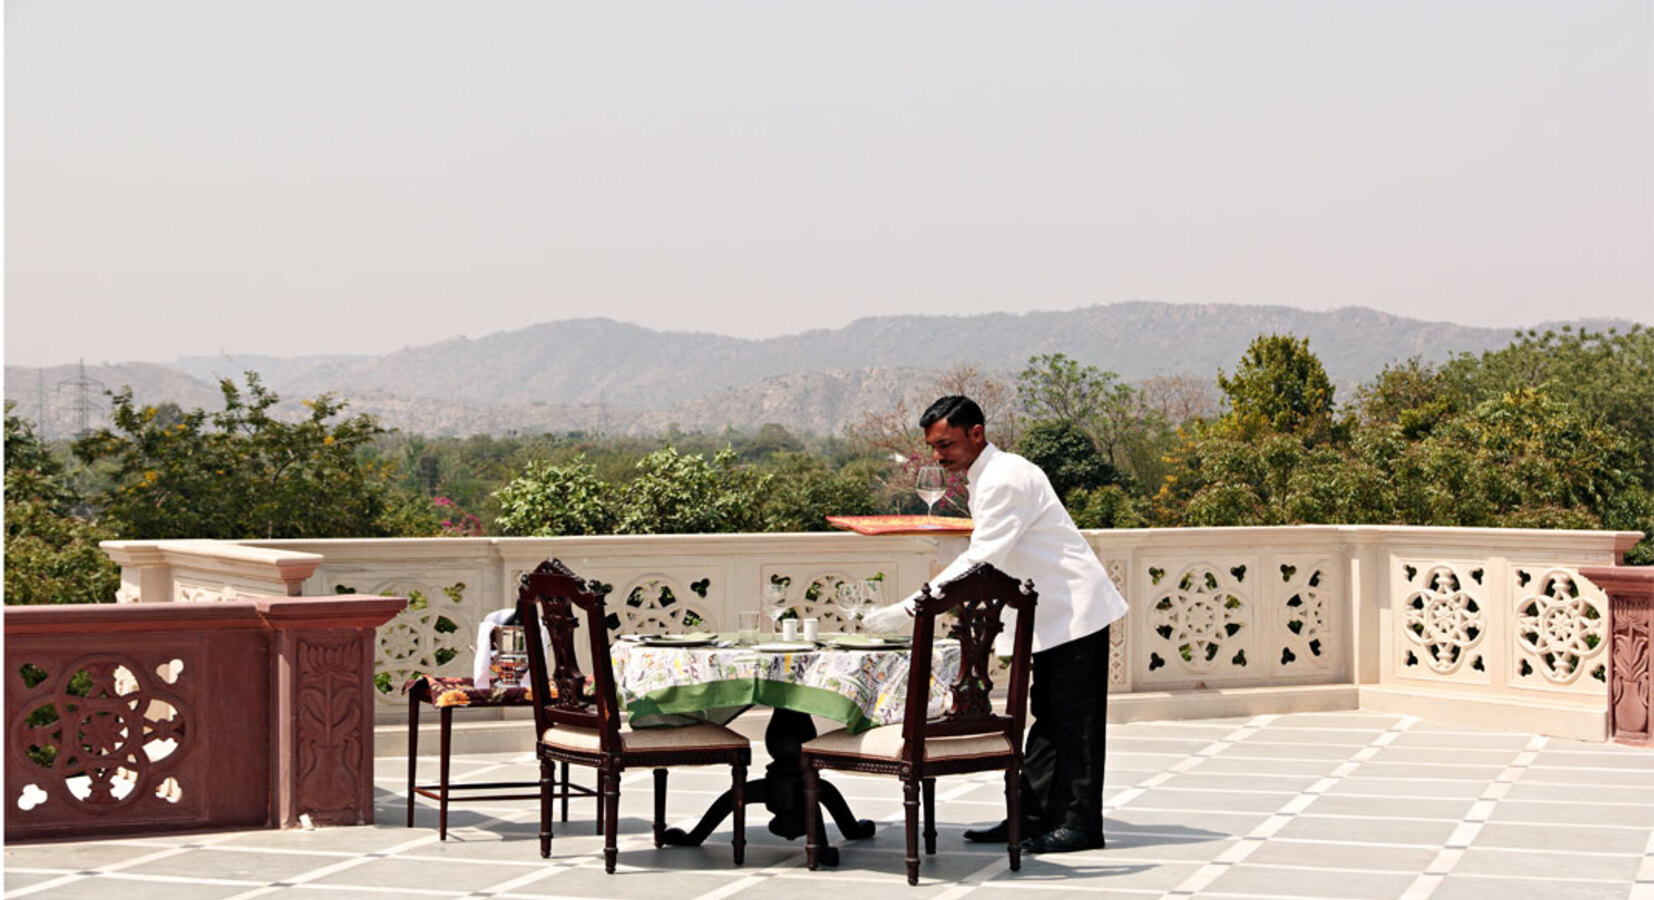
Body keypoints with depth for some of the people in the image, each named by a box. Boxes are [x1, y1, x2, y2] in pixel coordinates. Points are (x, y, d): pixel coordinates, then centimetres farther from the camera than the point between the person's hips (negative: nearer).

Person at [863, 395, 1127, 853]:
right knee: (1046, 718, 10)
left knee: (1075, 721, -6)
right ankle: (1032, 817, 12)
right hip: (1053, 615, 10)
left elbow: (980, 562, -27)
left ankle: (1080, 824, -3)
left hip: (1075, 611, -10)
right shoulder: (986, 479, 14)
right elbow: (985, 559, 21)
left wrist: (908, 610, -28)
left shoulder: (1005, 479, -19)